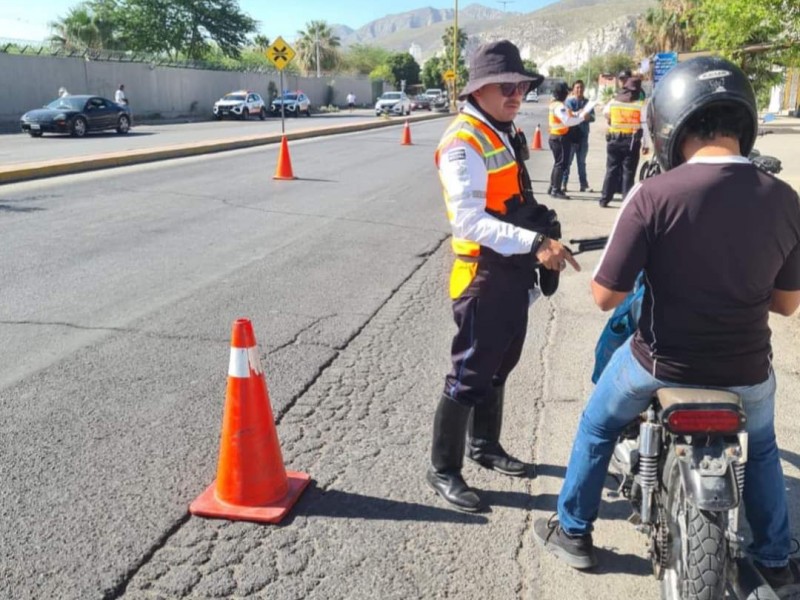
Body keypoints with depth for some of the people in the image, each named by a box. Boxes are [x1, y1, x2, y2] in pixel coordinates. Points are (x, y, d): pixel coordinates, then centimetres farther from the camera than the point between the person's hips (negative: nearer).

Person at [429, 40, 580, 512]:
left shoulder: (506, 133, 12)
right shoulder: (463, 144, -18)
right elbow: (469, 221, -29)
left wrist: (541, 228, 13)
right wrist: (534, 243, -36)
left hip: (514, 269, 9)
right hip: (484, 272, -9)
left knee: (500, 365, 20)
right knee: (470, 375, -1)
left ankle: (485, 444, 38)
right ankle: (444, 469, 13)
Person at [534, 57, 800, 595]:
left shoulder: (654, 195, -21)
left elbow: (606, 297, -16)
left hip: (662, 364, -3)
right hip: (746, 372, 3)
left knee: (598, 426, 26)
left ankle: (573, 532, 40)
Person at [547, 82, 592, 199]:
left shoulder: (555, 104, 14)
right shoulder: (559, 106, -18)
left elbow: (567, 115, 15)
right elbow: (568, 121, -28)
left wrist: (579, 114, 2)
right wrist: (582, 117, -18)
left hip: (555, 137, 10)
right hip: (560, 138, -10)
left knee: (558, 163, 17)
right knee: (561, 164, -7)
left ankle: (553, 187, 22)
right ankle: (556, 190, -6)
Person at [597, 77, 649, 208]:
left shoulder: (613, 102, 3)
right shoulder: (640, 105, -6)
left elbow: (605, 114, 22)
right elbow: (645, 125, -5)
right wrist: (645, 144, 1)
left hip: (614, 140, 3)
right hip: (632, 141, -3)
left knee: (611, 170, 11)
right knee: (628, 172, 2)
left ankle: (604, 199, 12)